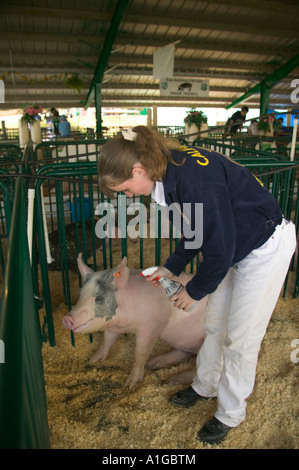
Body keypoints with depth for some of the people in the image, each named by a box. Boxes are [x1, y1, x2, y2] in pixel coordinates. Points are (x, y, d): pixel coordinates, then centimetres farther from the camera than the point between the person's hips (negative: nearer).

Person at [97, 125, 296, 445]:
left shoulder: (195, 178, -34)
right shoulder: (168, 175, -4)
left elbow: (219, 249, -27)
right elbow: (194, 230, 10)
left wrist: (194, 291, -12)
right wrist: (171, 267, 9)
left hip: (267, 247, -8)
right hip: (234, 247, 9)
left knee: (240, 338, 3)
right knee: (215, 324, 17)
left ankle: (230, 414, 27)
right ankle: (205, 386, 41)